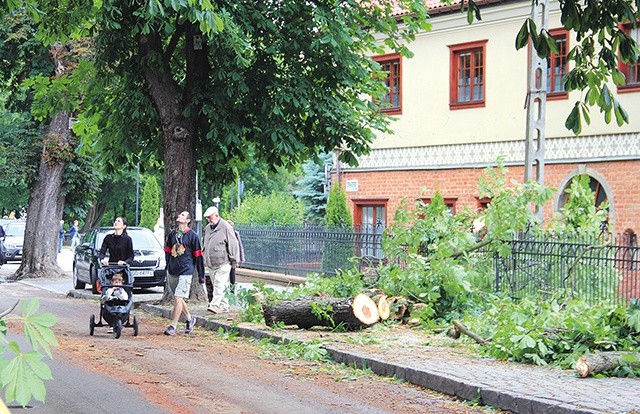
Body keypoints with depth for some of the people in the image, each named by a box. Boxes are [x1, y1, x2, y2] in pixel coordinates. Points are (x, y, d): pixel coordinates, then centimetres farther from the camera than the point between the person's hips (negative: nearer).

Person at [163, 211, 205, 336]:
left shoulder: (193, 236, -4)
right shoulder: (172, 234, 10)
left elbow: (198, 256, -2)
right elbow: (167, 251, 19)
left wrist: (201, 276, -2)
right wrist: (168, 268, 16)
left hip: (185, 272, -6)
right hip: (172, 272, 6)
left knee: (178, 298, -12)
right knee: (178, 299, 14)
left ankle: (173, 326, -8)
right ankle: (189, 319, 33)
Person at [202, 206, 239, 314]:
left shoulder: (225, 227, -9)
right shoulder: (207, 228, 13)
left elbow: (233, 244, -8)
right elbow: (205, 245, 25)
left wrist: (234, 261, -7)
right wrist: (205, 259, 22)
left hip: (223, 263, -7)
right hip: (211, 264, 8)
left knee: (219, 284, -14)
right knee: (215, 284, 8)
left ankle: (215, 304, -19)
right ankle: (224, 306, 14)